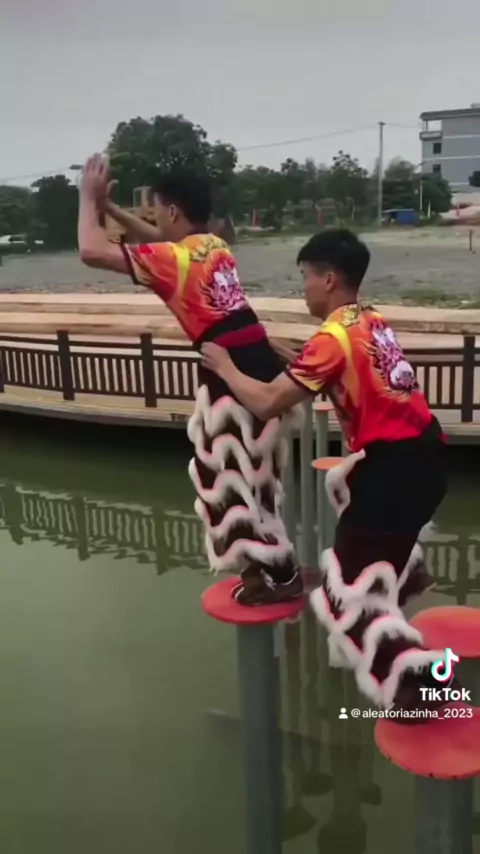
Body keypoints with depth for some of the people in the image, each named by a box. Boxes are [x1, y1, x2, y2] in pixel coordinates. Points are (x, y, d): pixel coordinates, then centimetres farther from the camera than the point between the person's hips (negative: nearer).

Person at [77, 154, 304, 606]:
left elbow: (91, 251, -13)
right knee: (242, 468, 21)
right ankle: (264, 564, 33)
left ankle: (280, 577, 14)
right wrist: (109, 207, 29)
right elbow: (157, 239, 33)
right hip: (257, 362, 9)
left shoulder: (175, 258, -12)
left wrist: (88, 199, 2)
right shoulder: (213, 246, 13)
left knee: (237, 473, 3)